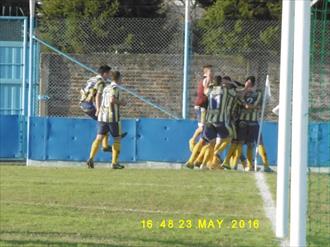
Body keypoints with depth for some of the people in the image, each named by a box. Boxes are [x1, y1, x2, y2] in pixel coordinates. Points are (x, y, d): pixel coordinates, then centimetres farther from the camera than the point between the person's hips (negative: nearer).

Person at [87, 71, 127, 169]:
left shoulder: (106, 88, 17)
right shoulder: (115, 87, -8)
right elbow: (112, 100, -22)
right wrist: (121, 102, -6)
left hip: (102, 117, 6)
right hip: (113, 117, -6)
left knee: (99, 138, -1)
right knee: (117, 139, 7)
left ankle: (91, 158, -20)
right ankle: (115, 163, 5)